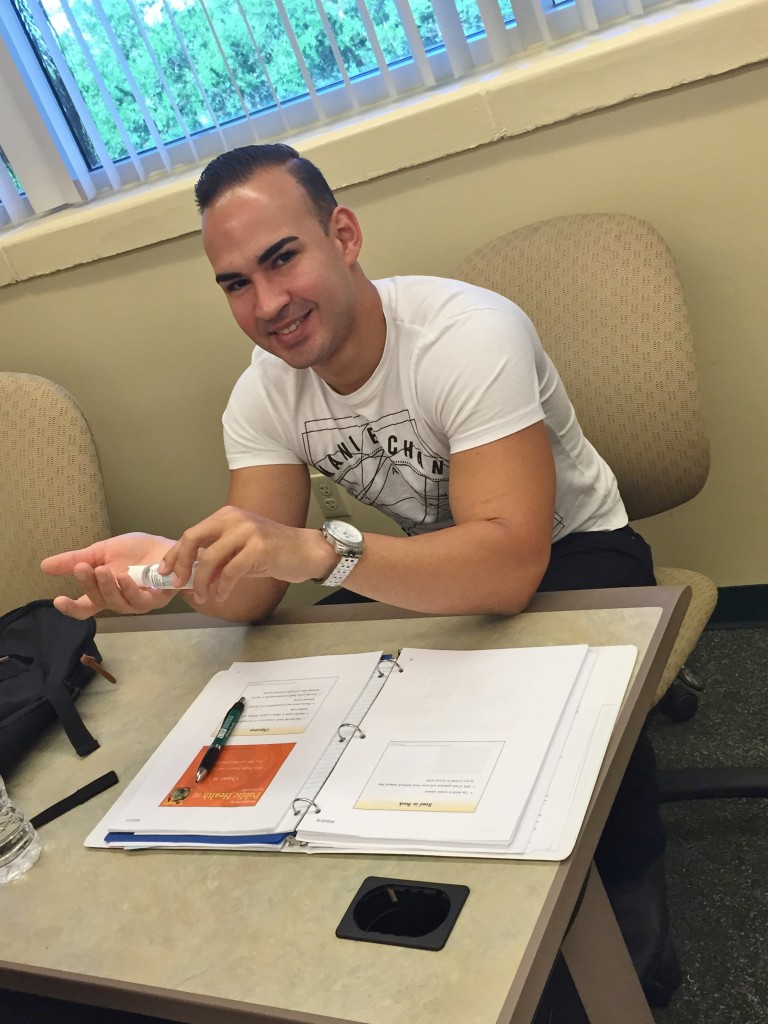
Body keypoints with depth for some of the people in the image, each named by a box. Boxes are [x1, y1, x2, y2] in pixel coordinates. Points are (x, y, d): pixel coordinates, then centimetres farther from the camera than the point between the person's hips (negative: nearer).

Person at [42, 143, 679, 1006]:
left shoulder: (468, 336, -30)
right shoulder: (262, 395, -11)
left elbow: (509, 566, -41)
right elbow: (253, 597, -17)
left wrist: (315, 551, -54)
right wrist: (175, 570, -40)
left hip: (572, 551, -5)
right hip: (431, 568, 6)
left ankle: (631, 953, -4)